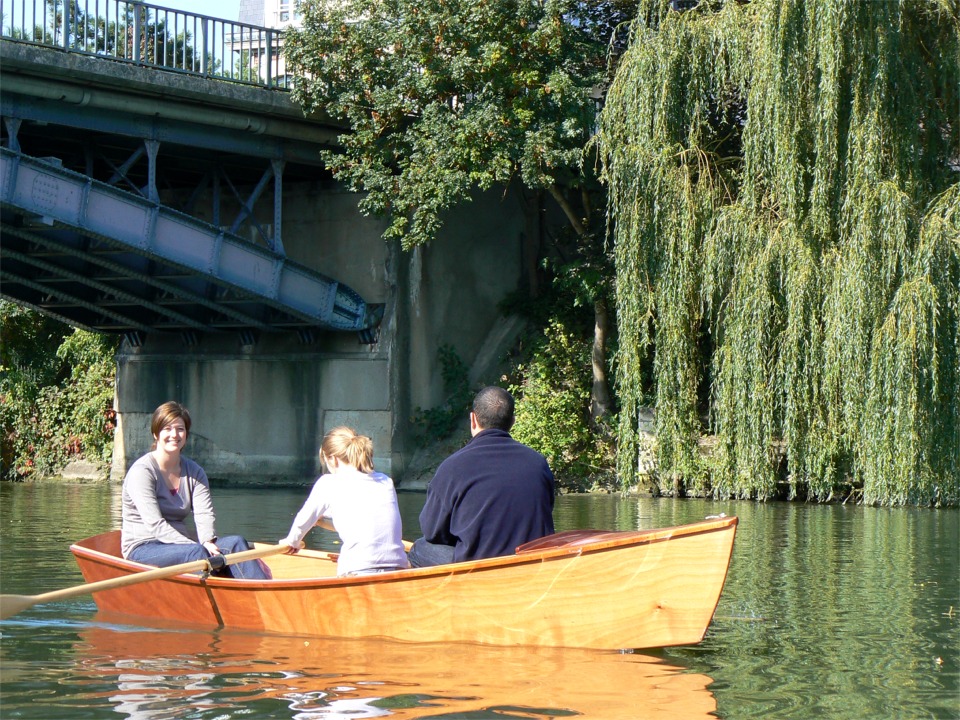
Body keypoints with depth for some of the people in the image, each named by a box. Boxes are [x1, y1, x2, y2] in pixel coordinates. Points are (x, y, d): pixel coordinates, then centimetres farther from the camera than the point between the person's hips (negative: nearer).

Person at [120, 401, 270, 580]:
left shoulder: (194, 472, 12)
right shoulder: (141, 471, -9)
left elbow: (204, 514, -2)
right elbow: (155, 524, -19)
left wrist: (207, 542, -25)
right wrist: (198, 547, -29)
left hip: (179, 545, 6)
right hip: (143, 549, -6)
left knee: (236, 543, -20)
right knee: (196, 552, -34)